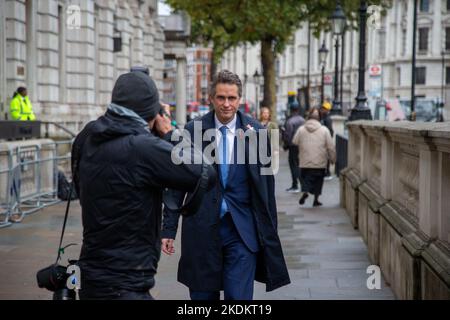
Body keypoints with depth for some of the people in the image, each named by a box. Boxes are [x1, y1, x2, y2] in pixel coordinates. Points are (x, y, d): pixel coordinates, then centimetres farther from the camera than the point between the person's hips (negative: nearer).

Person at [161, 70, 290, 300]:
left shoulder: (256, 132, 0)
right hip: (202, 229, 1)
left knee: (239, 297, -5)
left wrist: (270, 231, 5)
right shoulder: (193, 131, -1)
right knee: (202, 295, 9)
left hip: (242, 230, 0)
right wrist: (169, 229, 0)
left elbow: (267, 185, 5)